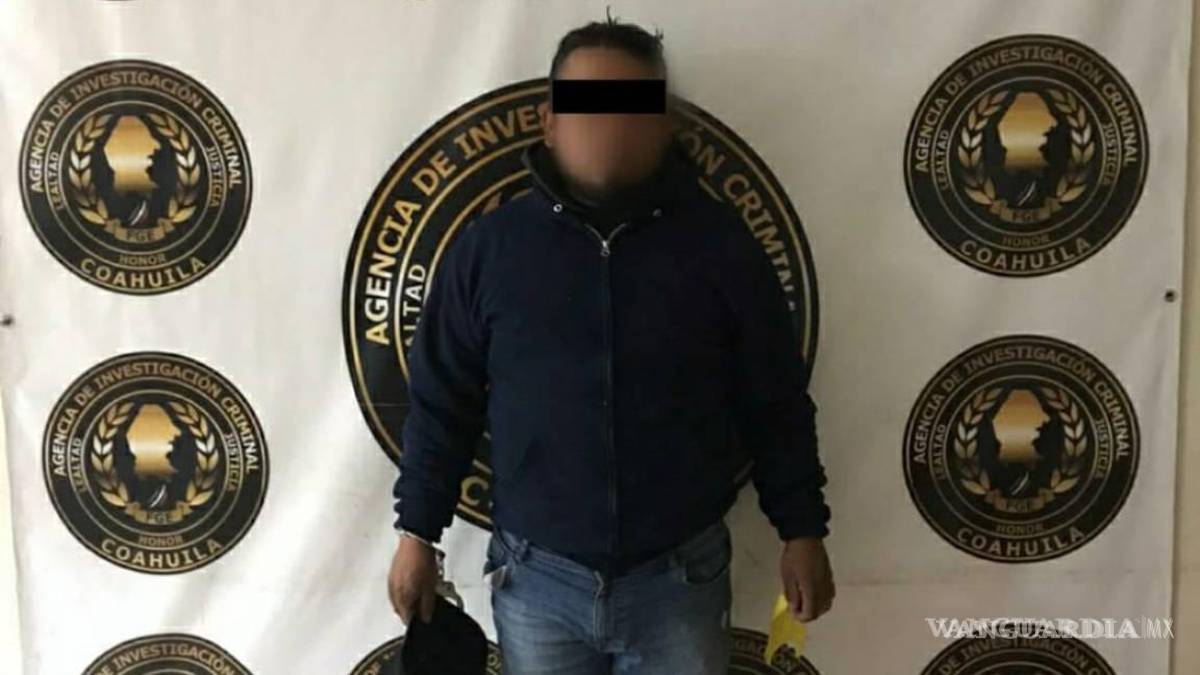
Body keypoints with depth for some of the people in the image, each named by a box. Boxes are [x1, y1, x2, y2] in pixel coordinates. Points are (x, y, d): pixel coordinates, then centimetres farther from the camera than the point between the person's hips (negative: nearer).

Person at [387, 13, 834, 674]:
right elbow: (441, 403, 2)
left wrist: (801, 531, 2)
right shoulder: (486, 245, -5)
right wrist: (418, 532, 3)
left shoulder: (719, 243, -6)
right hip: (535, 579, 1)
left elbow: (776, 404, 0)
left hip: (680, 579, 0)